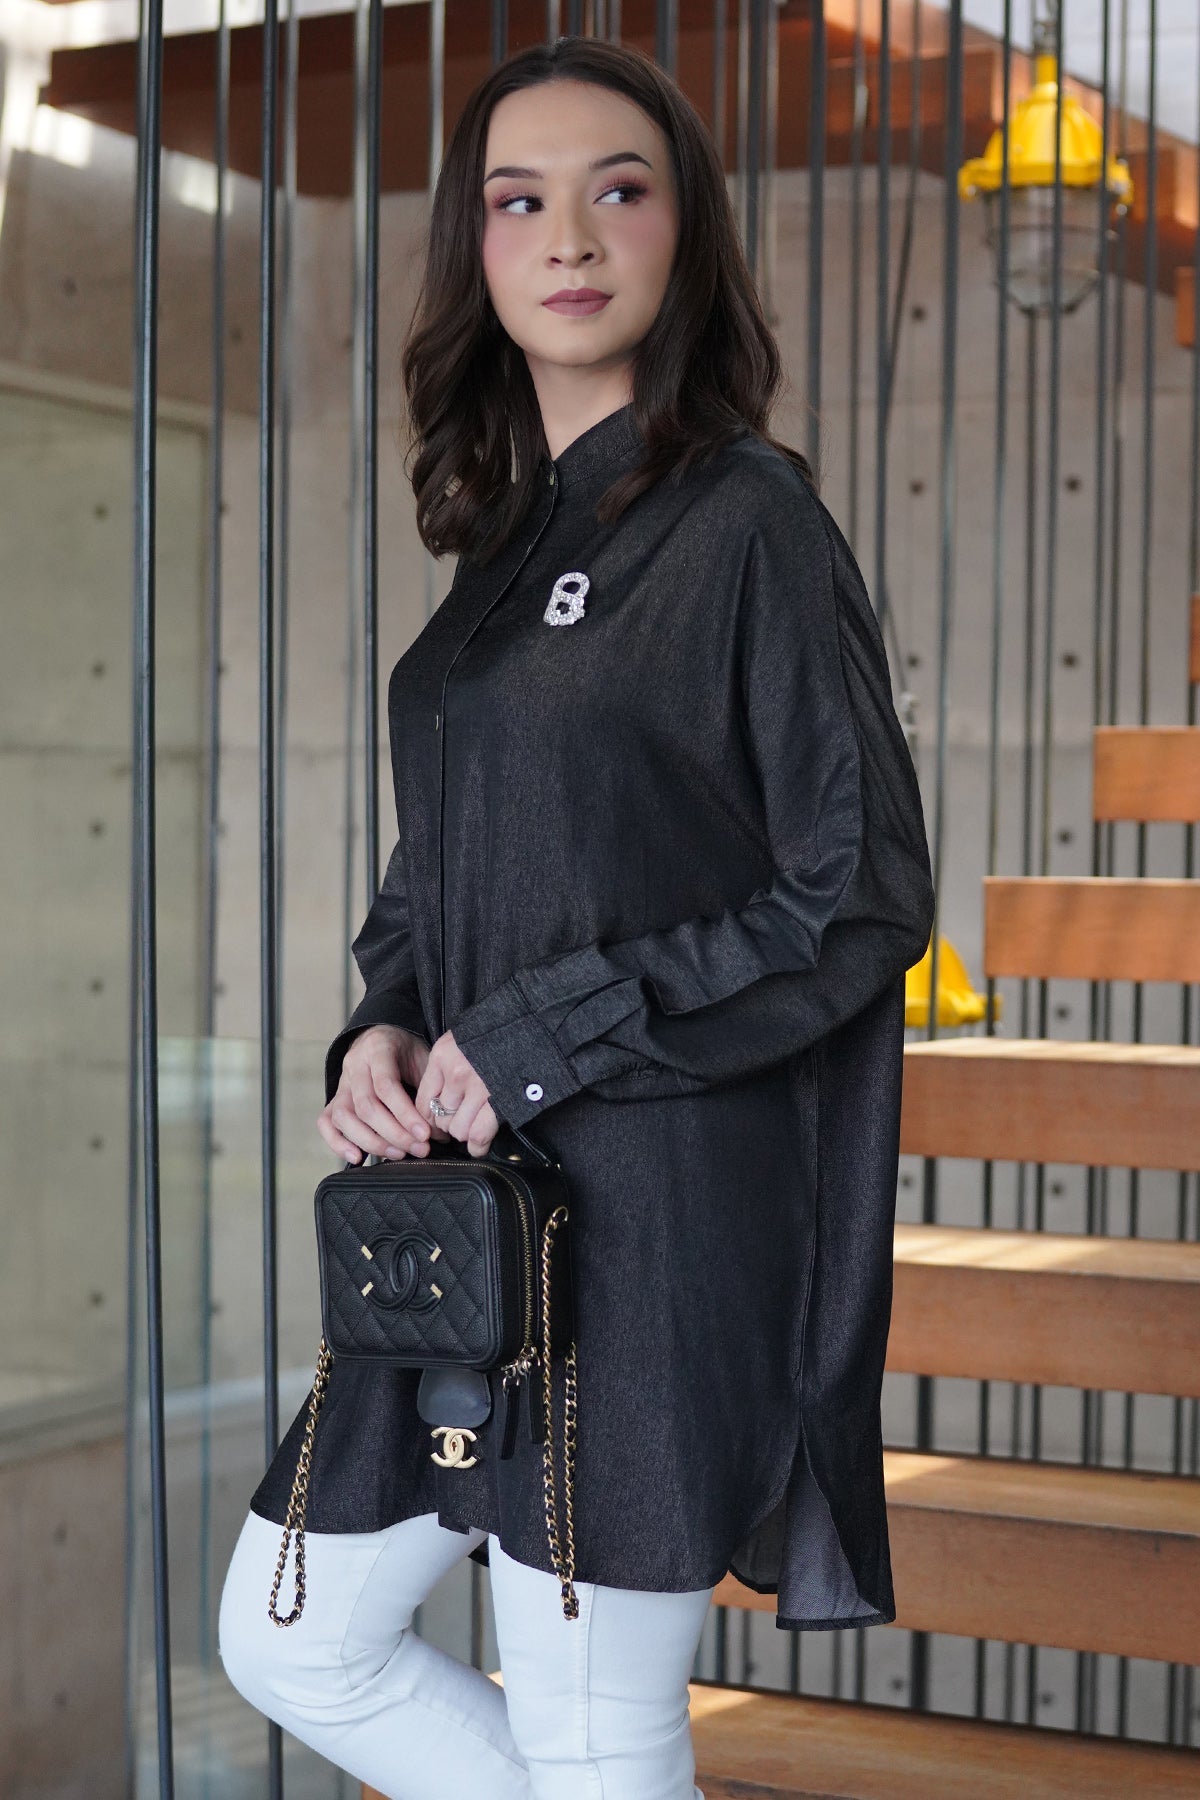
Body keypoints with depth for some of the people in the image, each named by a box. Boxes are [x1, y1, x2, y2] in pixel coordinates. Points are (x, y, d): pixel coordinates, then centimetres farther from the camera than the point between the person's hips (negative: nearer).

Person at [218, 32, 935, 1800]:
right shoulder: (509, 542, 13)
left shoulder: (749, 520, -9)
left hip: (661, 1214, -8)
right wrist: (383, 1029, 0)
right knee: (298, 1642, 16)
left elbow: (863, 895, -12)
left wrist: (542, 1042, -14)